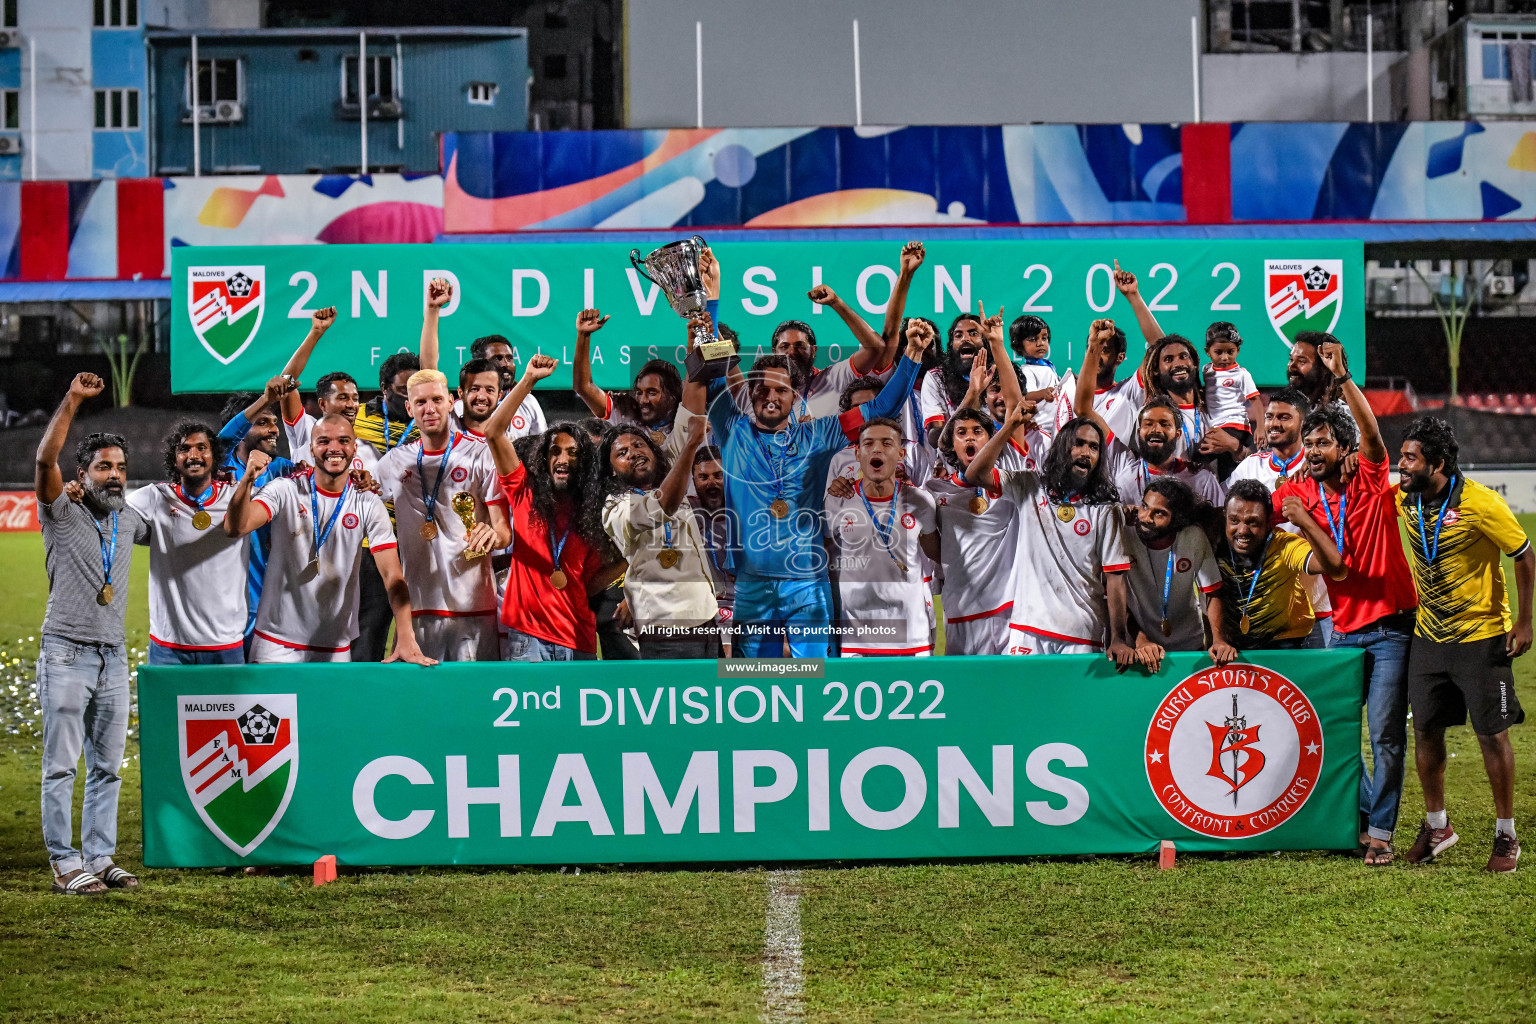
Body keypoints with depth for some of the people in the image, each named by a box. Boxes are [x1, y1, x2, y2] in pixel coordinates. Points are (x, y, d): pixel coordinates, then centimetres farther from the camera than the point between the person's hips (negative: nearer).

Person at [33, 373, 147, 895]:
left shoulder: (130, 520, 13)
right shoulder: (62, 515, -2)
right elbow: (45, 460, -18)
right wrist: (73, 401, -24)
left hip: (114, 657, 5)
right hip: (67, 655, -5)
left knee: (107, 767, 8)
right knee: (61, 766, -5)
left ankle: (100, 859, 14)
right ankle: (65, 866, -3)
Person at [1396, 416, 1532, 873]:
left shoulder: (1480, 504, -20)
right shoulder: (1404, 501, -2)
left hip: (1481, 636, -5)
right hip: (1428, 634, 6)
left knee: (1492, 733, 0)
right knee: (1425, 730, 7)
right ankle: (1436, 825, 25)